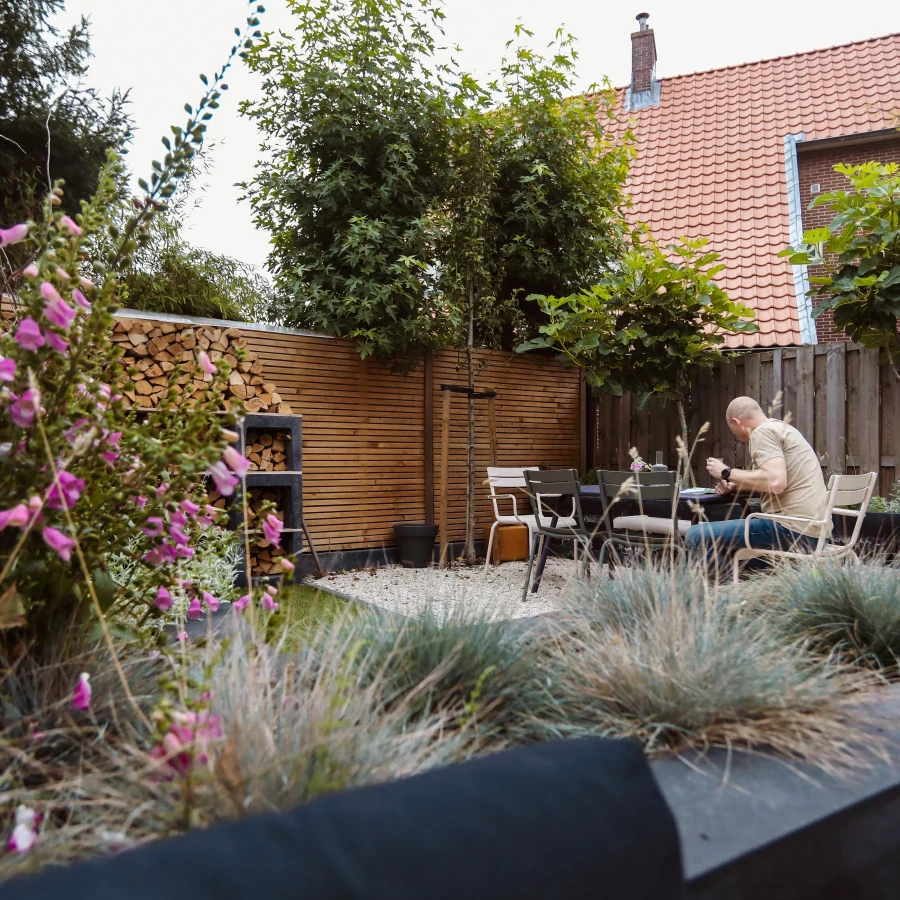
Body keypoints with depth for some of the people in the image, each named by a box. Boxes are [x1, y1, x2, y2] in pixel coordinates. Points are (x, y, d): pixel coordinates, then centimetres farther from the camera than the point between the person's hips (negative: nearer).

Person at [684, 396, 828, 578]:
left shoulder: (762, 432, -10)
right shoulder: (780, 427, 21)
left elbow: (776, 482, -24)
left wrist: (727, 472, -12)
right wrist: (735, 486, 15)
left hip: (791, 528, -11)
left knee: (697, 535, -17)